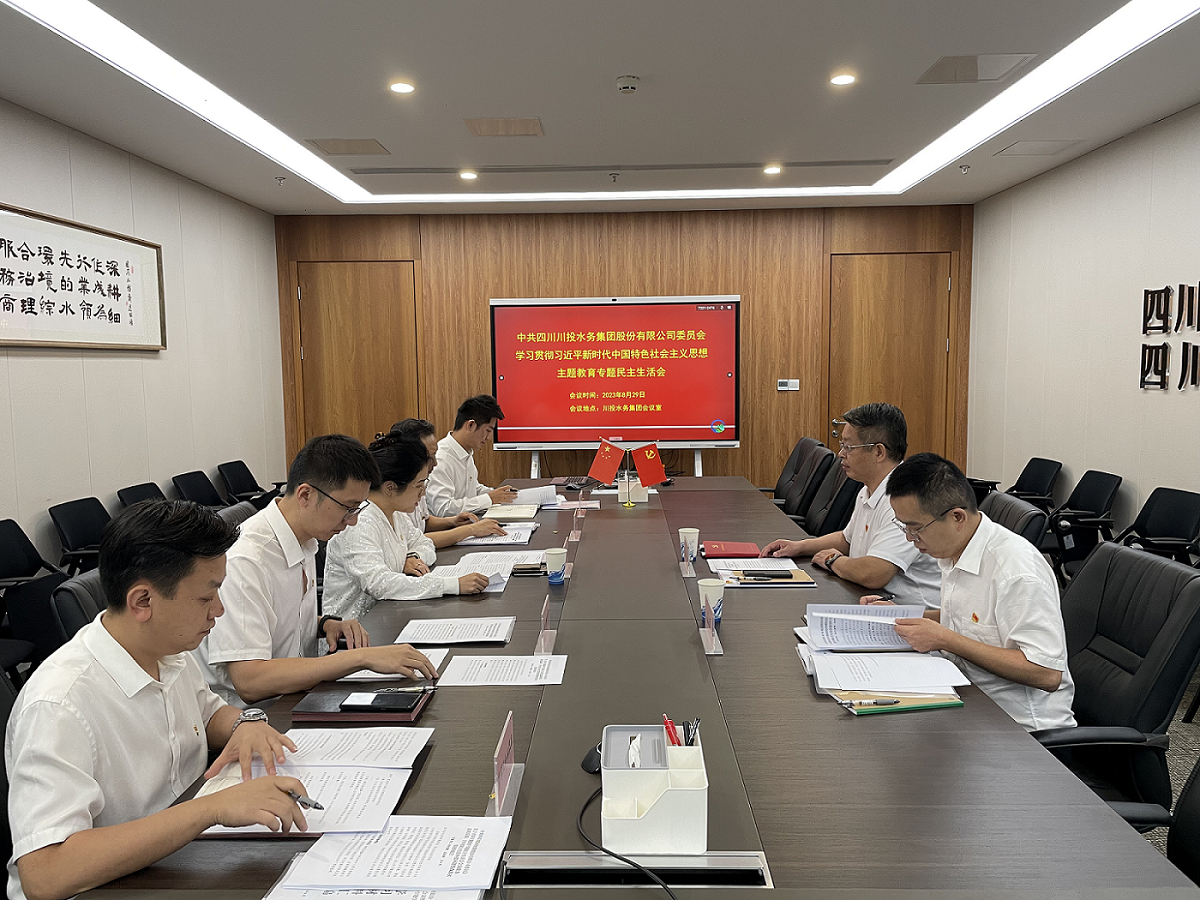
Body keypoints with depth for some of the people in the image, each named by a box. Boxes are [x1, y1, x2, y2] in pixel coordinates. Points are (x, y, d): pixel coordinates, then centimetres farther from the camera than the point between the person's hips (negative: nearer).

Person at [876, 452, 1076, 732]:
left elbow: (1047, 674, -25)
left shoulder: (1018, 569, -23)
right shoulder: (952, 550, 5)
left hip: (1022, 728, -8)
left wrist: (946, 640, -24)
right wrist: (903, 616, 8)